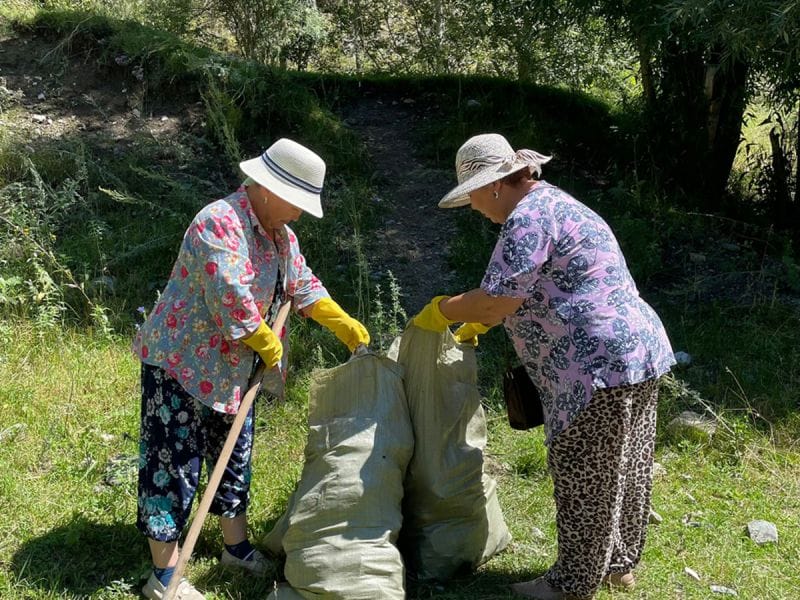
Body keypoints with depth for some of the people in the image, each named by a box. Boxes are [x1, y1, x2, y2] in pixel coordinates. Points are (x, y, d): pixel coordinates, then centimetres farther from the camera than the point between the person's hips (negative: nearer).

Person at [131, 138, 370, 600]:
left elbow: (302, 285, 17)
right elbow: (231, 299, -31)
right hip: (181, 363, -9)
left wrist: (346, 325, 10)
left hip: (232, 369, 10)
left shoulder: (279, 232, 6)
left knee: (235, 456, 19)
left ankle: (237, 546, 35)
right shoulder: (221, 223, -25)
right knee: (174, 463, -2)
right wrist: (268, 345, -17)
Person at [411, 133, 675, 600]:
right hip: (640, 350, 10)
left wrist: (442, 311, -4)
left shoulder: (528, 216, -15)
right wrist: (475, 326, 25)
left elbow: (497, 300, -20)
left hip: (601, 365, -10)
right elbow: (533, 291, 26)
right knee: (623, 470, 20)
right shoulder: (552, 202, 18)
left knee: (583, 478, 3)